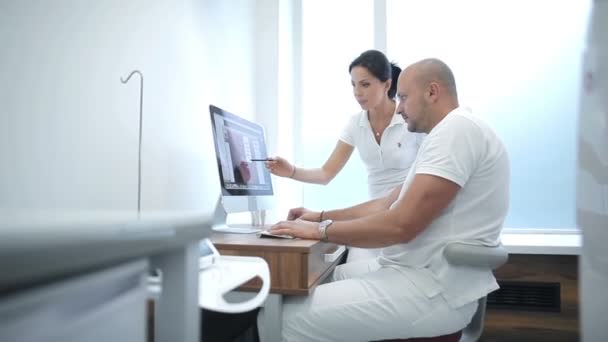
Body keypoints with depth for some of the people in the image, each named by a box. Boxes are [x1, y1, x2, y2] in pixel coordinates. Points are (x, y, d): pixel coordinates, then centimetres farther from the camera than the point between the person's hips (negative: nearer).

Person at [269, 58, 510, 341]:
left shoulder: (457, 129, -16)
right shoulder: (450, 133, 18)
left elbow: (401, 225, -24)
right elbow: (388, 204, 18)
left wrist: (320, 230, -13)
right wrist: (320, 217, 13)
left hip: (434, 288, -10)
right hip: (419, 273, 10)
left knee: (291, 317, -14)